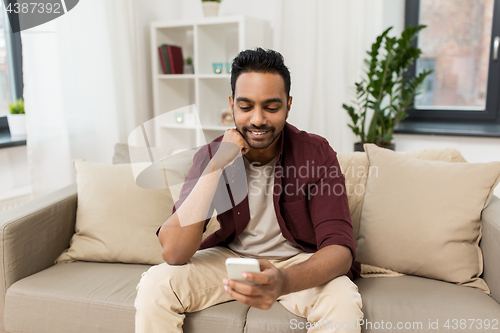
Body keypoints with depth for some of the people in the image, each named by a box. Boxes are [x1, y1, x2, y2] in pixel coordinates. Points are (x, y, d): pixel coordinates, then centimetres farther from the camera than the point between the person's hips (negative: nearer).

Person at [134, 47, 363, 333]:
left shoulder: (317, 154, -17)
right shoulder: (212, 155, -12)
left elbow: (340, 249, -24)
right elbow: (173, 254, -21)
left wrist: (284, 282, -47)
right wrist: (217, 165, -29)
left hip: (300, 262, 0)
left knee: (343, 303, -31)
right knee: (154, 285, -20)